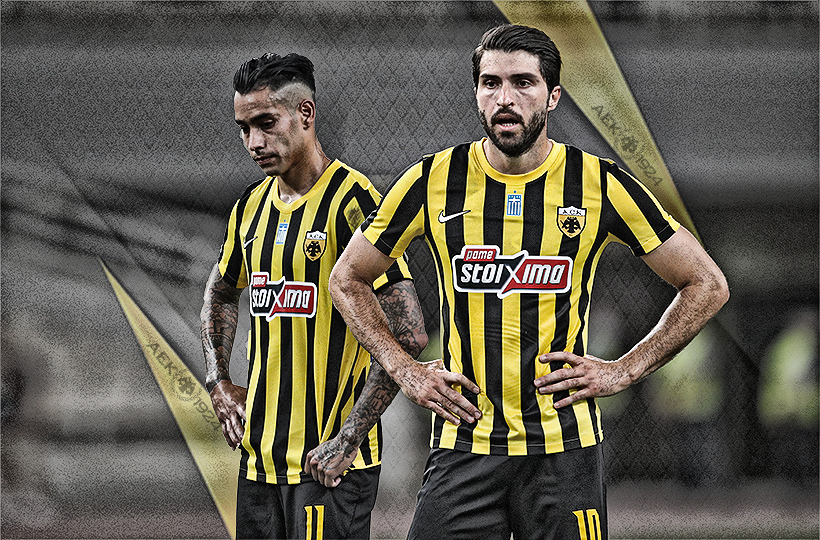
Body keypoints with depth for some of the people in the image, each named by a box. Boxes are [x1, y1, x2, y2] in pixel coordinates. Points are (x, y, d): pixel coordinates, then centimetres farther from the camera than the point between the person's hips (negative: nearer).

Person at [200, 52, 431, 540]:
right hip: (260, 455, 7)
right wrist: (220, 382, 16)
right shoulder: (251, 206, 10)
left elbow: (408, 336, -18)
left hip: (330, 463, -7)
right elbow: (222, 293, 31)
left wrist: (349, 439, -18)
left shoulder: (353, 203, -13)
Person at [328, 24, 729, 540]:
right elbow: (348, 280, 15)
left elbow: (707, 285, 6)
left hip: (564, 445, -1)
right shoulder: (434, 182, 0)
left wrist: (624, 370, -1)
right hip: (463, 446, 1)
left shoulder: (601, 186, -3)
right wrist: (405, 370, 3)